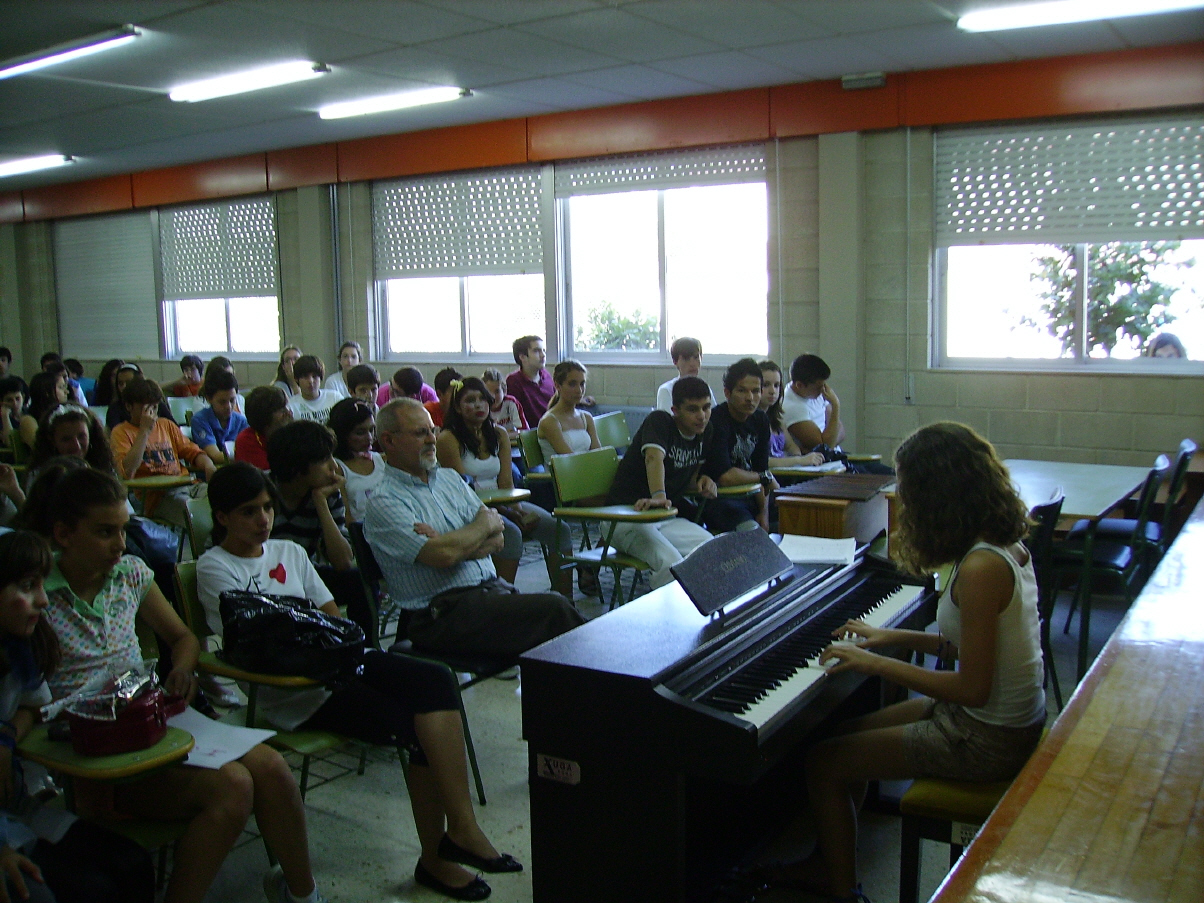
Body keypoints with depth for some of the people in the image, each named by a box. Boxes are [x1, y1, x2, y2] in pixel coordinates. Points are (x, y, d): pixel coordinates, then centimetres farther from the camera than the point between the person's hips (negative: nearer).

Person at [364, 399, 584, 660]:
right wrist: (485, 523, -1)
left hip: (493, 589, 7)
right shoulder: (383, 504, -5)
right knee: (553, 608, -22)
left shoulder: (450, 478, 18)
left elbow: (497, 538, 10)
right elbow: (444, 555, -18)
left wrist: (459, 546, -11)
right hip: (443, 616, -7)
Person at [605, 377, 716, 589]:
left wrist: (702, 483, -6)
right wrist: (659, 496, -51)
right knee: (671, 563, -34)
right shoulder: (659, 421, -11)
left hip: (668, 518, 7)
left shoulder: (704, 432, 10)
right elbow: (654, 458, -32)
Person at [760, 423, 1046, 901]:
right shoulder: (1007, 542, 1)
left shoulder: (981, 568, -28)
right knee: (848, 732, 19)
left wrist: (875, 663, -19)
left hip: (986, 739, -10)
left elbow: (973, 688, -26)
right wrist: (894, 637, 11)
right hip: (1015, 718, 10)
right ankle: (829, 863, 31)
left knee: (823, 763, -2)